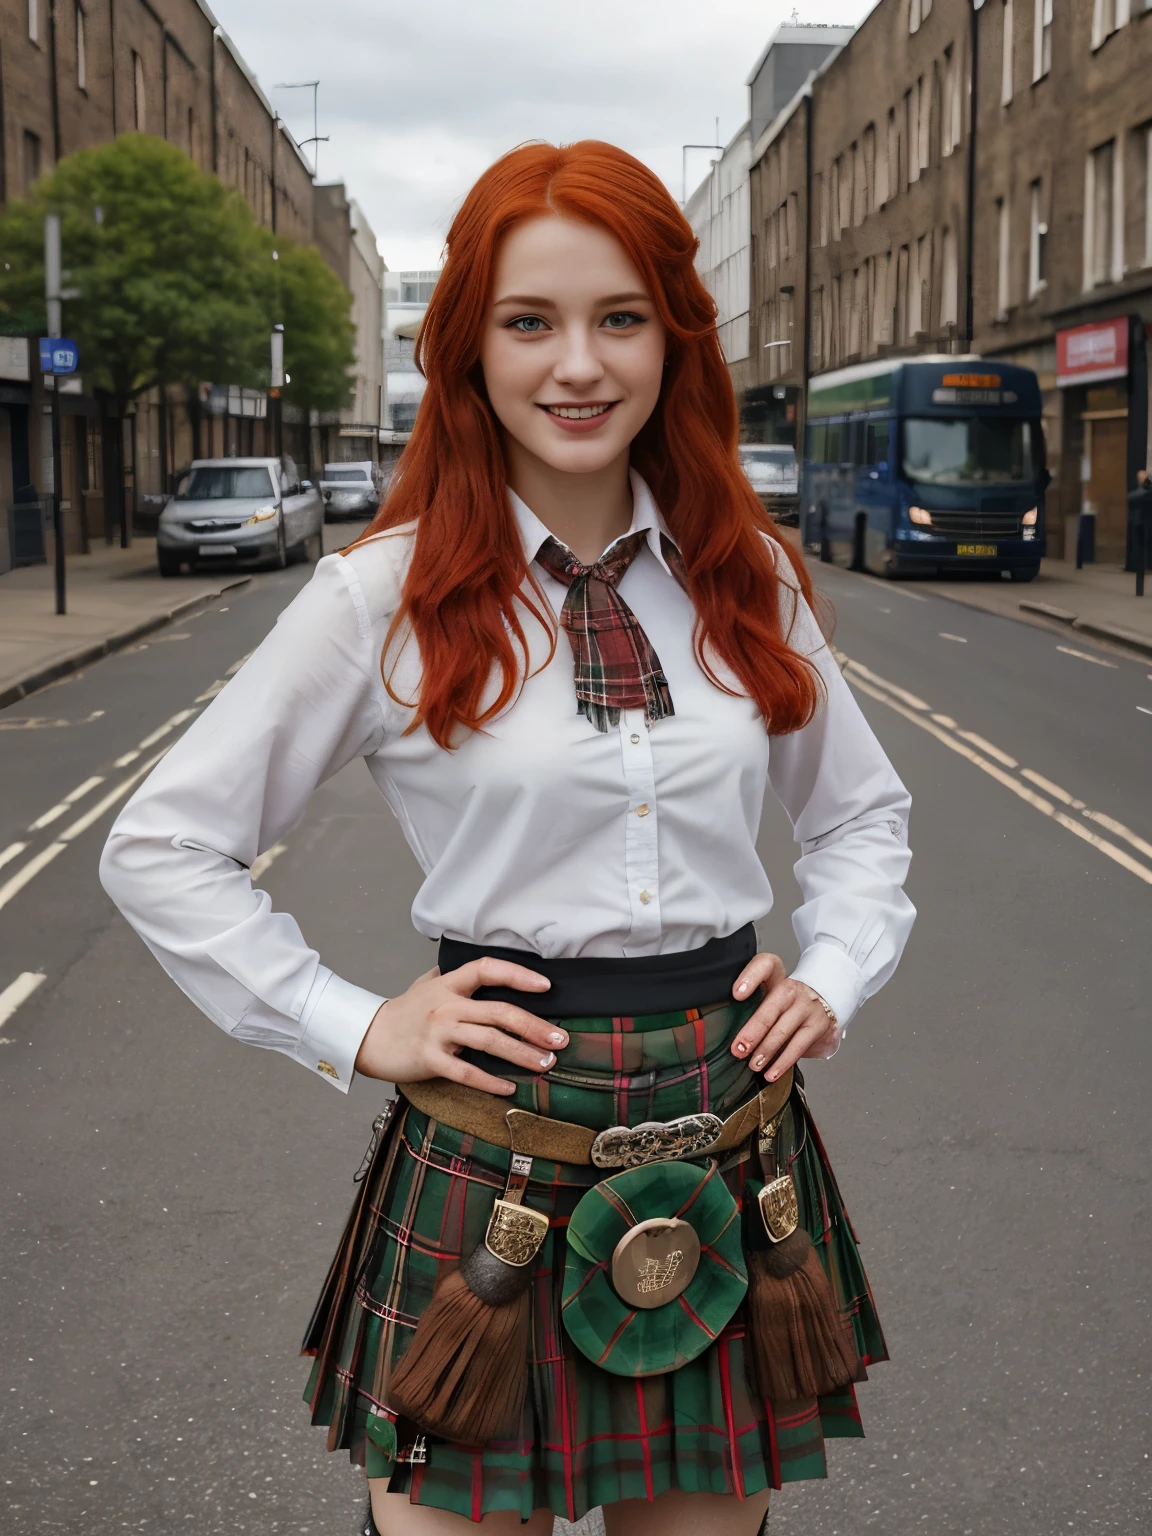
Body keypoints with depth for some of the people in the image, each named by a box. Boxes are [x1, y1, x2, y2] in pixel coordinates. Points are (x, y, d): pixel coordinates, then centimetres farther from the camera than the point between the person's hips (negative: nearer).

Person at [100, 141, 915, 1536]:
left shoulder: (748, 579, 5)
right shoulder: (385, 596, -6)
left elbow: (862, 810, 21)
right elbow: (161, 850, -1)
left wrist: (833, 977, 5)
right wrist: (357, 1030, -6)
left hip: (733, 1154, 4)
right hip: (493, 1168, -3)